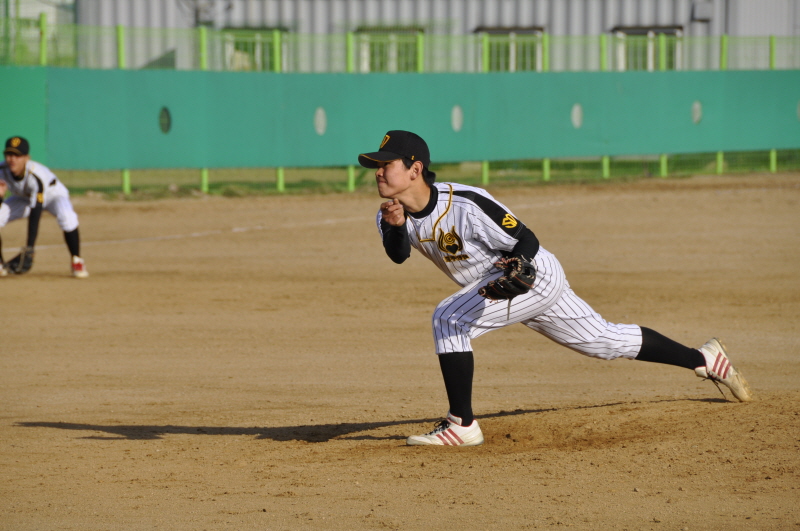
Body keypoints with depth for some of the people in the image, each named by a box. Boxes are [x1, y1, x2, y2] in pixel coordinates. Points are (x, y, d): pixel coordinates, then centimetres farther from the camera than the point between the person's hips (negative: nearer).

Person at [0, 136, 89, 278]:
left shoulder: (36, 175, -40)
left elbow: (35, 215, -42)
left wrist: (29, 249, -45)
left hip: (53, 194, -5)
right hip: (24, 199, 5)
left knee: (66, 216, -37)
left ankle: (76, 261, -16)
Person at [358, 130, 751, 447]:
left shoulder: (465, 204, -27)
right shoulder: (392, 215, -5)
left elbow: (526, 240, -22)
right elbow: (398, 255, -23)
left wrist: (514, 273, -41)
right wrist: (396, 228, -43)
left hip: (536, 275, -9)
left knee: (449, 319, -23)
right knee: (605, 341, 19)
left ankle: (462, 425, -17)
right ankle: (705, 359, 32)